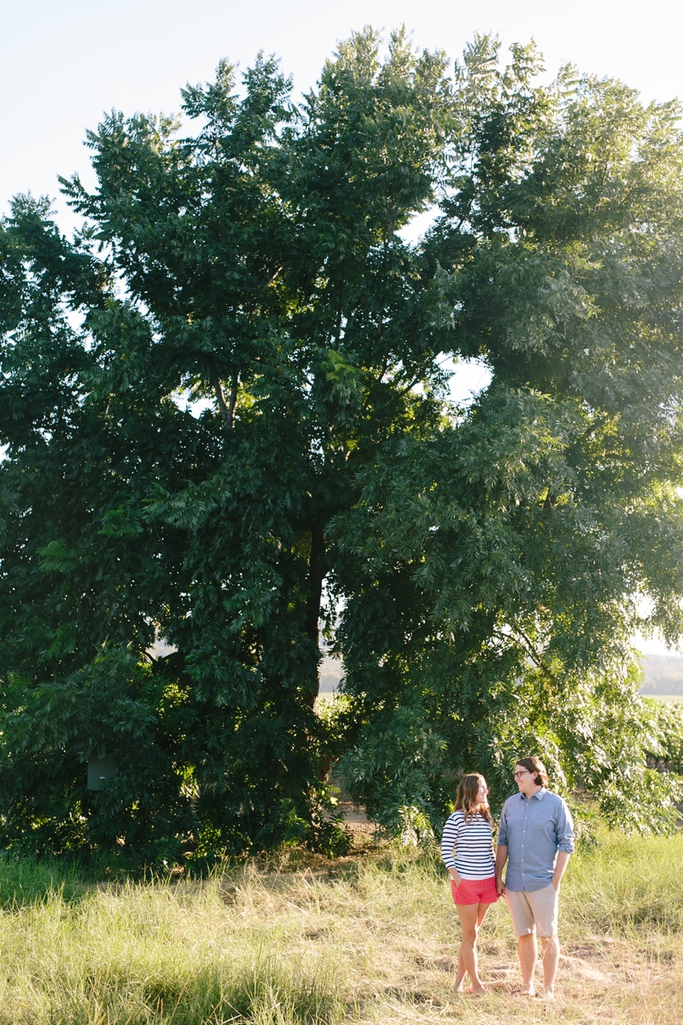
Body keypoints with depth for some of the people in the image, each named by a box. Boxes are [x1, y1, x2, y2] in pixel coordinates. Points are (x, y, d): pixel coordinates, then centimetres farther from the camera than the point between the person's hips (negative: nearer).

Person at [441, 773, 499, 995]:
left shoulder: (487, 818, 7)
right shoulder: (456, 819, -10)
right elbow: (446, 851, -8)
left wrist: (497, 876, 8)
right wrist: (457, 878, -14)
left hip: (487, 883, 6)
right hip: (466, 883, -6)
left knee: (472, 933, 12)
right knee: (470, 934, 2)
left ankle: (460, 979, 21)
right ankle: (476, 985, 10)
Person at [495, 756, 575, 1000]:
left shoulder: (555, 804, -4)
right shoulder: (511, 804, 7)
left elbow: (566, 843, -4)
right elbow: (503, 841, 11)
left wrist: (556, 880, -9)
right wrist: (498, 877, 7)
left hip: (542, 882, -4)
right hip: (515, 882, 4)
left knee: (548, 935, 3)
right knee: (524, 936, 11)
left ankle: (549, 989, 13)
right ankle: (527, 987, 21)